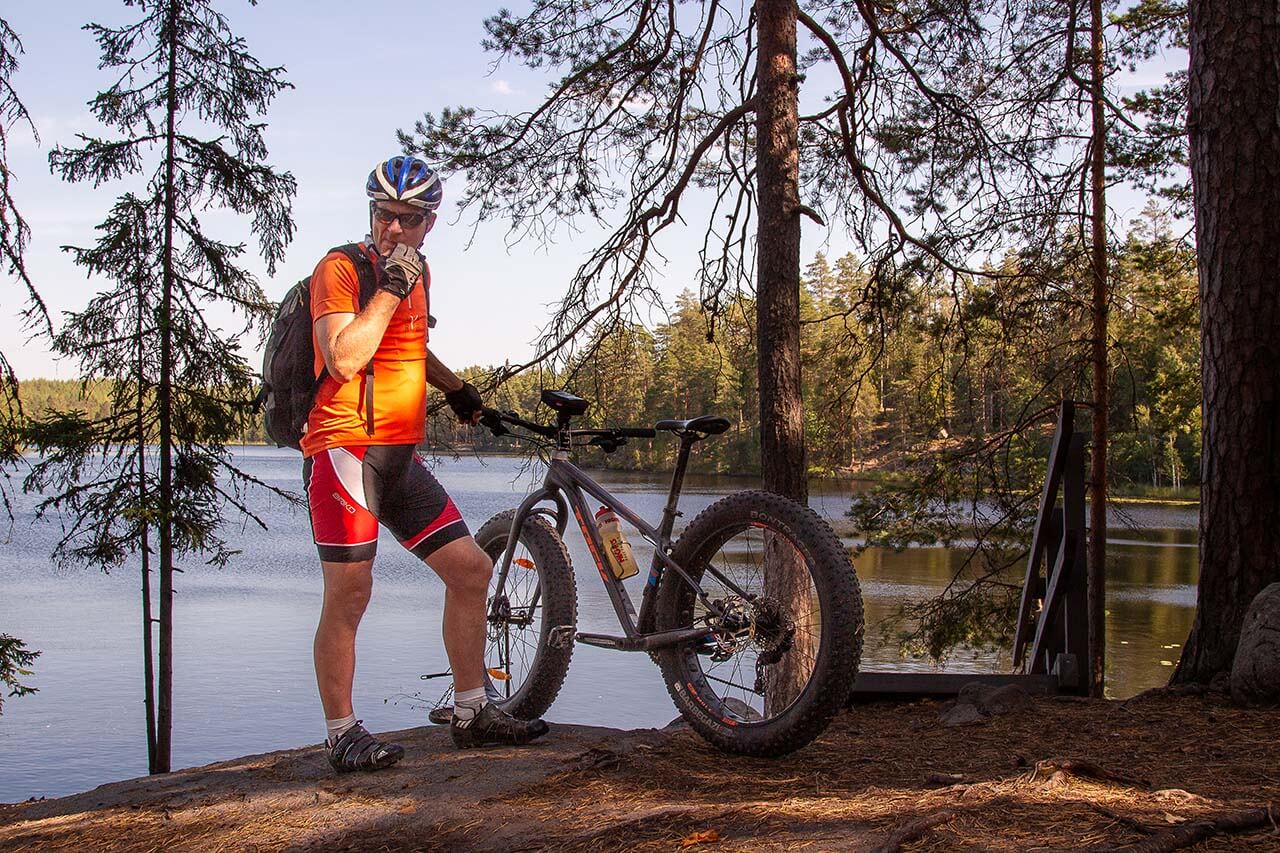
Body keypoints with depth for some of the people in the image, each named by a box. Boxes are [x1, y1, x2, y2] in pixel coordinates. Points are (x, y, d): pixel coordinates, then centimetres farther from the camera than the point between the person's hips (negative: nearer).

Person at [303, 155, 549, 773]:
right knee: (349, 593, -7)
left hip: (402, 455, 8)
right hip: (345, 448, -8)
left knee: (471, 570, 7)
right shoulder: (341, 269, -8)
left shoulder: (418, 271, 16)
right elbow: (344, 359, -23)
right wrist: (390, 287, -19)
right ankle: (342, 734, 6)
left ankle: (471, 713, 17)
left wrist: (456, 387, 25)